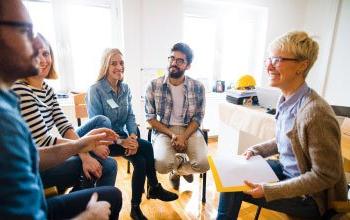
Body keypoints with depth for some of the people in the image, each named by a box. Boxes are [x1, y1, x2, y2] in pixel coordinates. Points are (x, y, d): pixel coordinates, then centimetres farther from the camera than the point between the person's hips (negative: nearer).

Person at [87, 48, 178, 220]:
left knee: (140, 161, -18)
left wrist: (132, 137, -18)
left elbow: (130, 116, 1)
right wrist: (122, 141, -25)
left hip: (123, 136, 5)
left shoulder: (125, 88, 4)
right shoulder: (95, 90, -14)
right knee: (147, 147, -23)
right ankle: (154, 188, -2)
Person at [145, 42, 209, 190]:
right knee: (162, 165, -28)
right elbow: (150, 117, -2)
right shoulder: (154, 86, -5)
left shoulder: (198, 87, -3)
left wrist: (183, 137, -16)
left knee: (204, 163, -23)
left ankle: (177, 170, 14)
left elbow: (198, 118, 0)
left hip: (190, 130, 1)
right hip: (164, 131, -1)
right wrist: (172, 135, -15)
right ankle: (181, 162, 12)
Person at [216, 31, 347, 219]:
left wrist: (268, 191, -25)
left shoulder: (316, 113, -30)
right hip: (286, 169, 7)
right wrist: (256, 150, 2)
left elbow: (326, 176, -23)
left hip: (310, 195, -7)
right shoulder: (286, 100, -5)